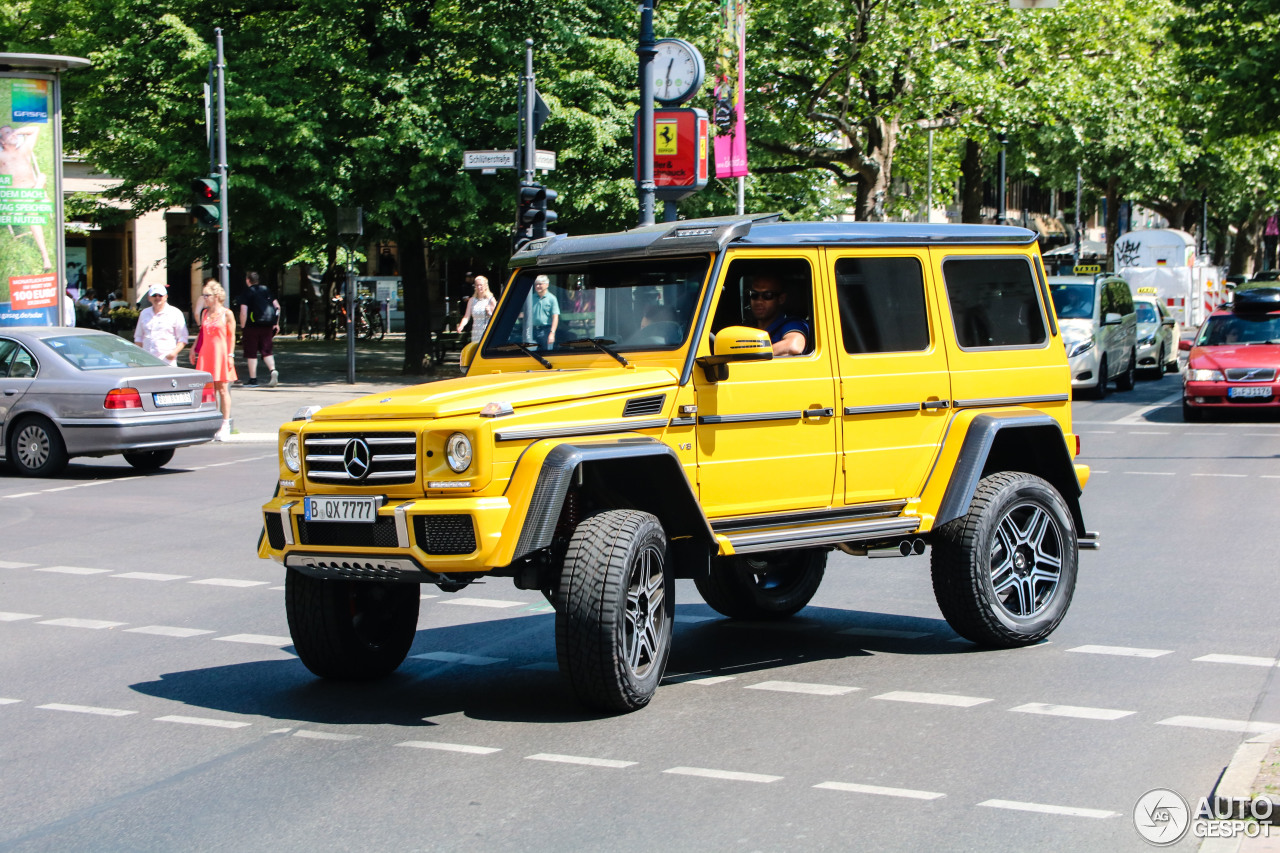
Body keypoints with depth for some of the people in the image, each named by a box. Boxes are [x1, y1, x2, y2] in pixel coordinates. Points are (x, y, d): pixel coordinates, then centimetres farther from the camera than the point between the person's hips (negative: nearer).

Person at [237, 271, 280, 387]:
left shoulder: (247, 293, -5)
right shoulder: (266, 289, 10)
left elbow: (243, 312, -13)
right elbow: (277, 307, 10)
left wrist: (242, 327, -5)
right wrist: (276, 323, 16)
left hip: (253, 326, -4)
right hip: (268, 326, 5)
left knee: (251, 353, 4)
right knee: (266, 351, 12)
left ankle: (253, 379, 4)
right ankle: (273, 370, -12)